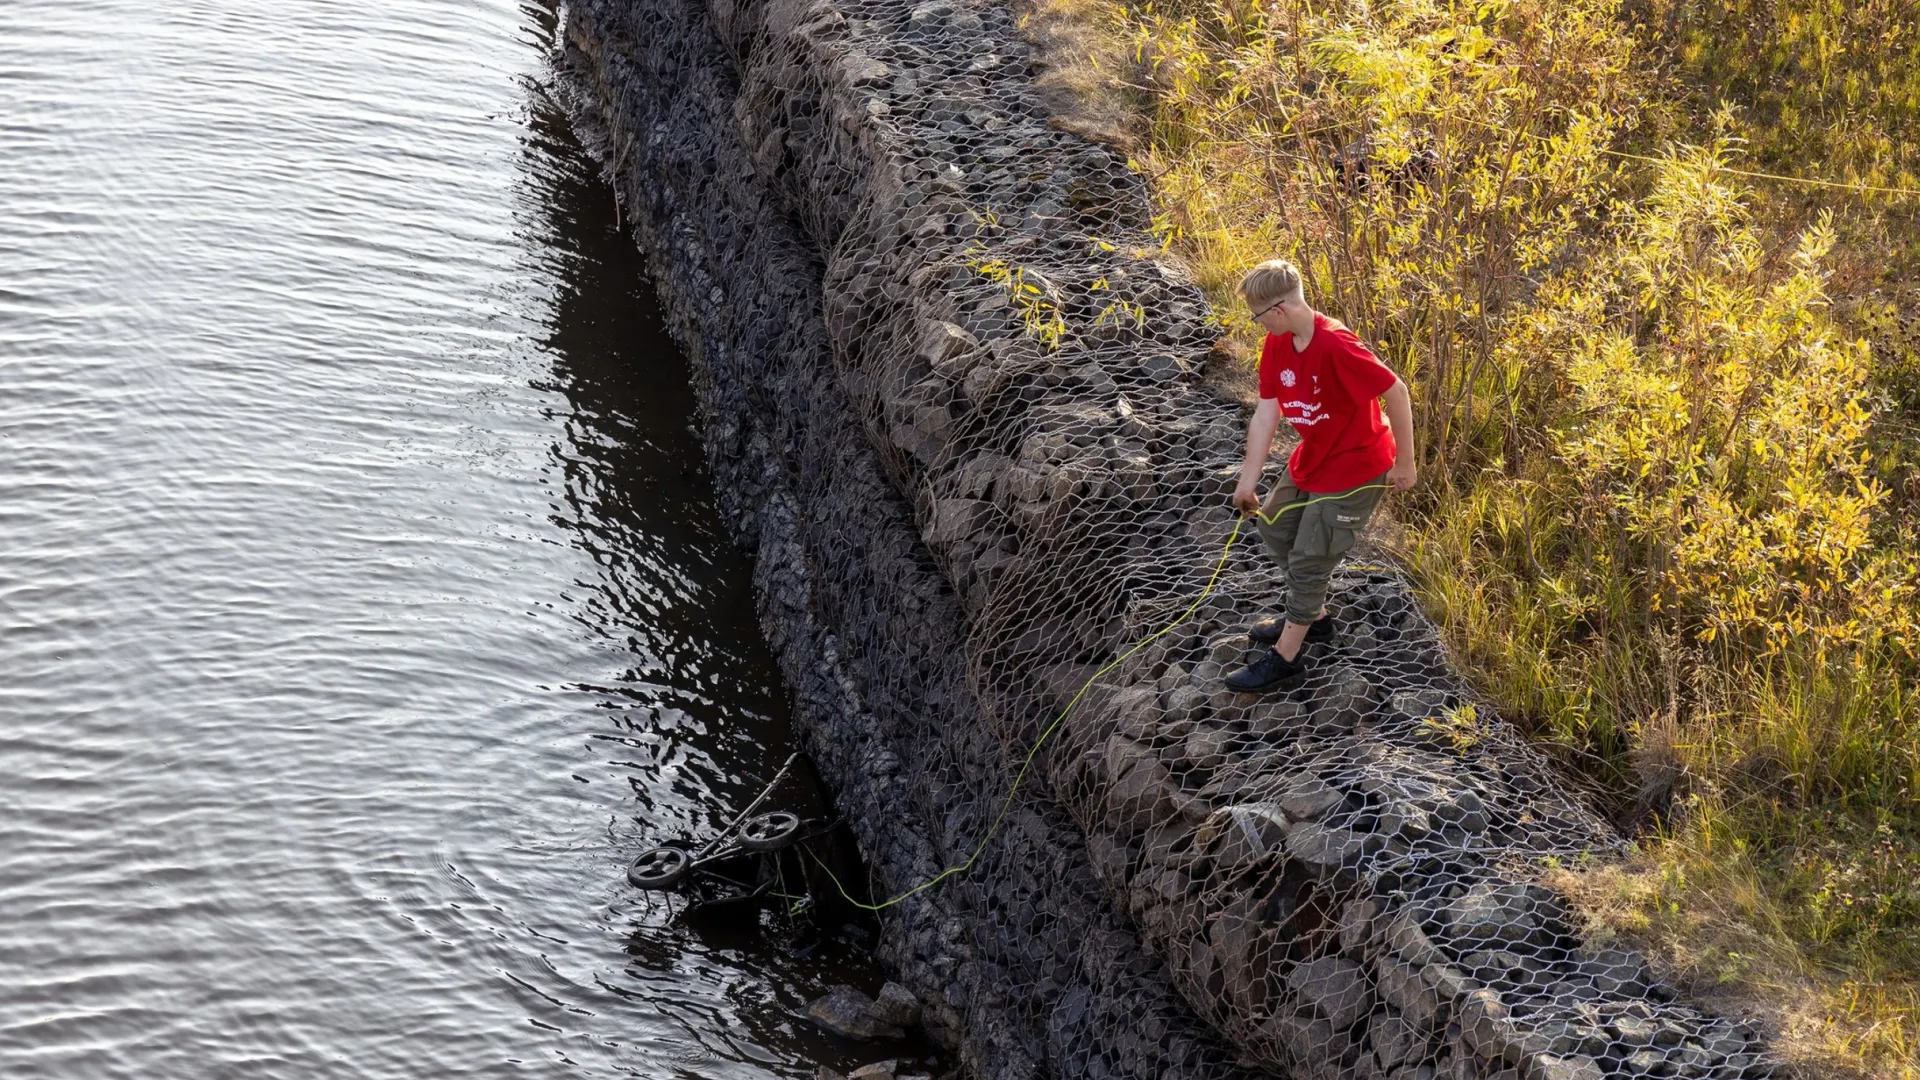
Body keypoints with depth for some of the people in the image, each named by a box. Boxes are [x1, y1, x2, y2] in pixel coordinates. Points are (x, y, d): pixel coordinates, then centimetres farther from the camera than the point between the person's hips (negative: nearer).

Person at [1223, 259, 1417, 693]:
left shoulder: (1335, 346, -32)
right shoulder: (1277, 345, -7)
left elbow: (1396, 392, -27)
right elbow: (1267, 412, -6)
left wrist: (1405, 463, -19)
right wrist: (1248, 479, -9)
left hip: (1354, 471, -9)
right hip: (1310, 462, 9)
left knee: (1309, 560, -2)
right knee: (1274, 526, 22)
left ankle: (1284, 660, 11)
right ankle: (1313, 616, 40)